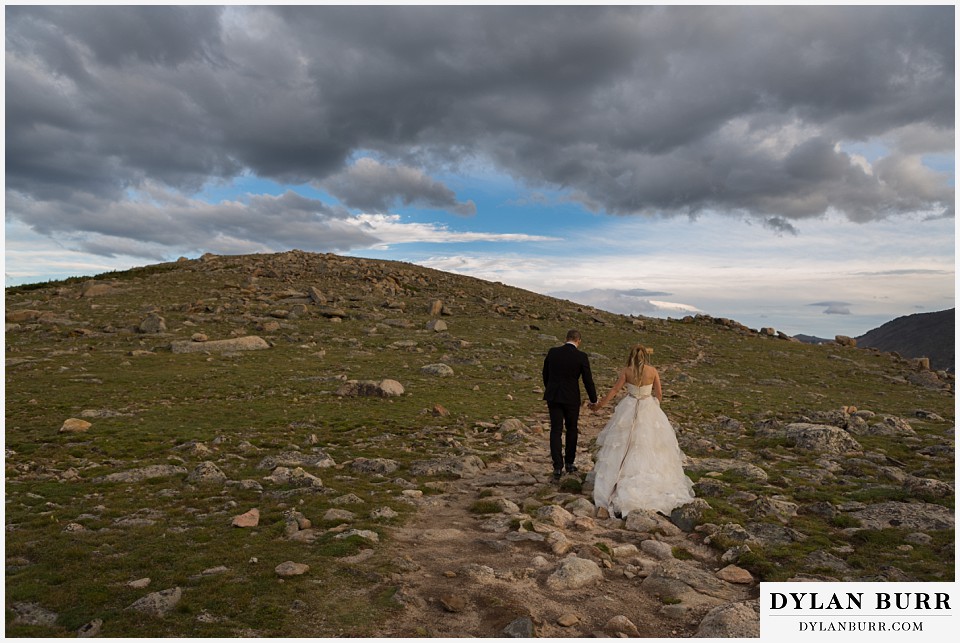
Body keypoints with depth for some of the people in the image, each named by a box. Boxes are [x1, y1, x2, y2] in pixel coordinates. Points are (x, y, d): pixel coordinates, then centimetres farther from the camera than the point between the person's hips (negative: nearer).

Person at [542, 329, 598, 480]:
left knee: (556, 431, 5)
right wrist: (593, 400, 8)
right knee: (571, 429, 17)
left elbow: (545, 374, 9)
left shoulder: (552, 352, -1)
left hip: (553, 396, 2)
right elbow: (588, 380, -5)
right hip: (571, 398, -2)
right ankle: (569, 463, 26)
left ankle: (557, 466, -4)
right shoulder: (581, 356, -9)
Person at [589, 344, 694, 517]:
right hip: (649, 411, 1)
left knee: (626, 446, 6)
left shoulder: (626, 370, -6)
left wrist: (599, 405, -1)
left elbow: (614, 390, -9)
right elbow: (659, 394, 0)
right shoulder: (653, 371, -3)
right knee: (649, 446, 10)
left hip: (629, 411, -1)